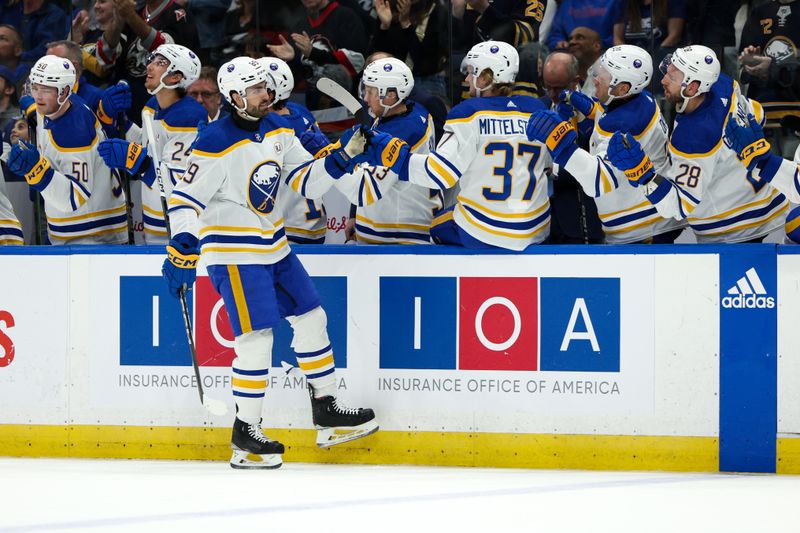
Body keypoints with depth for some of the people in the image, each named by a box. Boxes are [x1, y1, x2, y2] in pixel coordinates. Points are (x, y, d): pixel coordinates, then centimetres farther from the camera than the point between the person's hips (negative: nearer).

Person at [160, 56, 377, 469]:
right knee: (257, 337, -13)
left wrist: (343, 156, -3)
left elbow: (305, 175, 13)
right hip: (233, 253, -9)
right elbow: (186, 198, -19)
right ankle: (245, 436, -4)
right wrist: (182, 250, -28)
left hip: (273, 246, 9)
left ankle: (327, 413, 25)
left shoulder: (277, 129, 5)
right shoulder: (217, 142, -19)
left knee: (311, 317, 12)